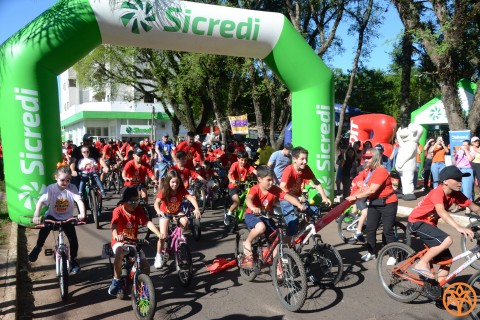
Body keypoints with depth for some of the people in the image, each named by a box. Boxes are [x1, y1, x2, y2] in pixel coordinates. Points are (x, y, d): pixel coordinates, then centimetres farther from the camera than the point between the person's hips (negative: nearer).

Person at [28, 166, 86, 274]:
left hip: (67, 218, 1)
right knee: (45, 227, -30)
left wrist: (82, 214, -46)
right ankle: (38, 247, 0)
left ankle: (73, 261, 17)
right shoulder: (51, 188, -17)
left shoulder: (72, 188, -15)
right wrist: (36, 215, -43)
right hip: (52, 216, 0)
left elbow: (79, 201, -27)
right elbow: (41, 202, -26)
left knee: (74, 241, -8)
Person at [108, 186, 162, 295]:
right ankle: (116, 280, -14)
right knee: (119, 254, -37)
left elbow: (148, 222, -19)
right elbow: (114, 225, -33)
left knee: (146, 266, -10)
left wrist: (159, 234, -36)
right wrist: (116, 236, -57)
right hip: (120, 242, -3)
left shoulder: (138, 210, -7)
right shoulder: (118, 211, -16)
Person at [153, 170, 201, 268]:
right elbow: (156, 202, -37)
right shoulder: (163, 191, -24)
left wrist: (197, 209, -50)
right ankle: (159, 256, 3)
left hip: (177, 212, 2)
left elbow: (191, 198, -32)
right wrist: (158, 211, -59)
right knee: (163, 235, -16)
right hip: (165, 213, -2)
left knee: (185, 222, -28)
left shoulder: (181, 190, -20)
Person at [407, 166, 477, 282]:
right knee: (447, 240, -28)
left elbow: (474, 208, 4)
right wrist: (459, 228, -52)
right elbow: (441, 211, -42)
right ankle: (421, 264, -14)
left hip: (430, 224, 8)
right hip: (417, 222, -8)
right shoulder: (438, 192, -25)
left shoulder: (456, 194, -3)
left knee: (446, 259, 4)